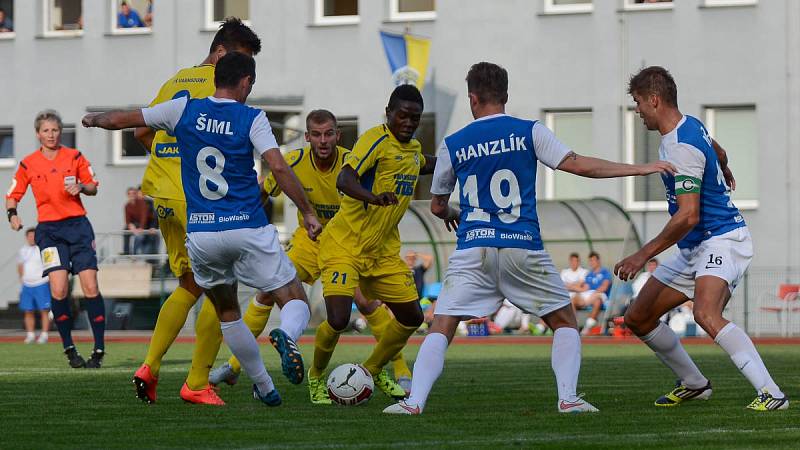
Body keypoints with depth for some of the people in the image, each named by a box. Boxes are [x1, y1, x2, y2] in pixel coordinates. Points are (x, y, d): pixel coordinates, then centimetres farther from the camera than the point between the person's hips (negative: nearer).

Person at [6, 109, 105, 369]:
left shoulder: (74, 157, 4)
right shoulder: (28, 164, 5)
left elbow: (93, 188, 12)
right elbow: (13, 196, 11)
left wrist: (81, 187, -10)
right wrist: (12, 215, -9)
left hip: (78, 225, 0)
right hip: (49, 230, 0)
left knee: (90, 287, -8)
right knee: (58, 290, -15)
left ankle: (99, 349, -1)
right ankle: (69, 349, -2)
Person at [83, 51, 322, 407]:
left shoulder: (184, 110, 5)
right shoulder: (252, 119, -3)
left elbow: (119, 120, 11)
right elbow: (278, 168, -14)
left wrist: (94, 119, 33)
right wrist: (308, 213, -6)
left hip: (201, 234, 3)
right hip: (249, 229, -3)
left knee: (227, 312, 23)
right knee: (296, 303, 5)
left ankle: (264, 388, 23)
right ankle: (286, 337, -30)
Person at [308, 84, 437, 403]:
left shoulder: (413, 148, 9)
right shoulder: (377, 139, -17)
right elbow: (344, 179, -33)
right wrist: (373, 197, -50)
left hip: (383, 251, 8)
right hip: (344, 245, -8)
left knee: (411, 316, 8)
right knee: (338, 320, -19)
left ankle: (373, 371, 30)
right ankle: (316, 377, 9)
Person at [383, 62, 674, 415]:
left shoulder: (453, 144, 9)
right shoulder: (528, 132, 3)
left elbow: (437, 205, 21)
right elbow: (577, 165, -4)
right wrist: (638, 169, 2)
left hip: (472, 251, 1)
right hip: (523, 248, -1)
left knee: (441, 328, 2)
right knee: (564, 321, 15)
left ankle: (414, 401, -13)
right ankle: (568, 398, 1)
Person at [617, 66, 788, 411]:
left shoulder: (681, 147, -21)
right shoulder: (691, 126, 9)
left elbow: (688, 216, -27)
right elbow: (717, 153, 33)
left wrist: (643, 255, -24)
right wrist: (724, 172, 57)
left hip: (721, 241, -10)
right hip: (694, 250, 10)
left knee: (706, 315, -35)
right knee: (637, 319, 10)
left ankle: (771, 393, -35)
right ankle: (694, 384, 25)